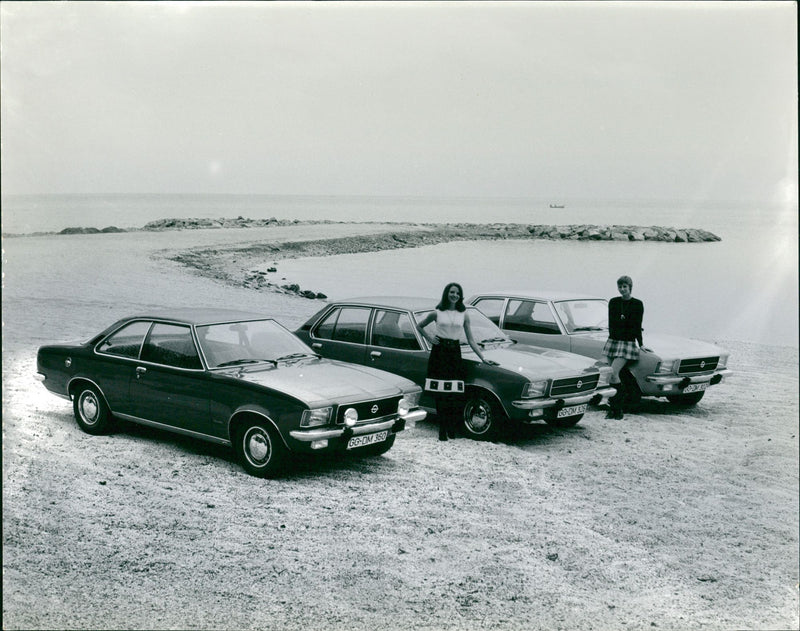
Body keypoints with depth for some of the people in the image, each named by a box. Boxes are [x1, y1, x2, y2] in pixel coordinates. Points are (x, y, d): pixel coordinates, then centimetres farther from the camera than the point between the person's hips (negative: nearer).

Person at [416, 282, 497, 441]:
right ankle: (442, 429, 5)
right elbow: (419, 325, 18)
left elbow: (471, 340, 9)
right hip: (439, 352, -1)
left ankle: (452, 428, 6)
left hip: (454, 352, 1)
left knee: (456, 395, -6)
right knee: (440, 395, -2)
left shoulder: (463, 314, 8)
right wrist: (429, 338, 4)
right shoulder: (437, 313, 4)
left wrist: (483, 358, 4)